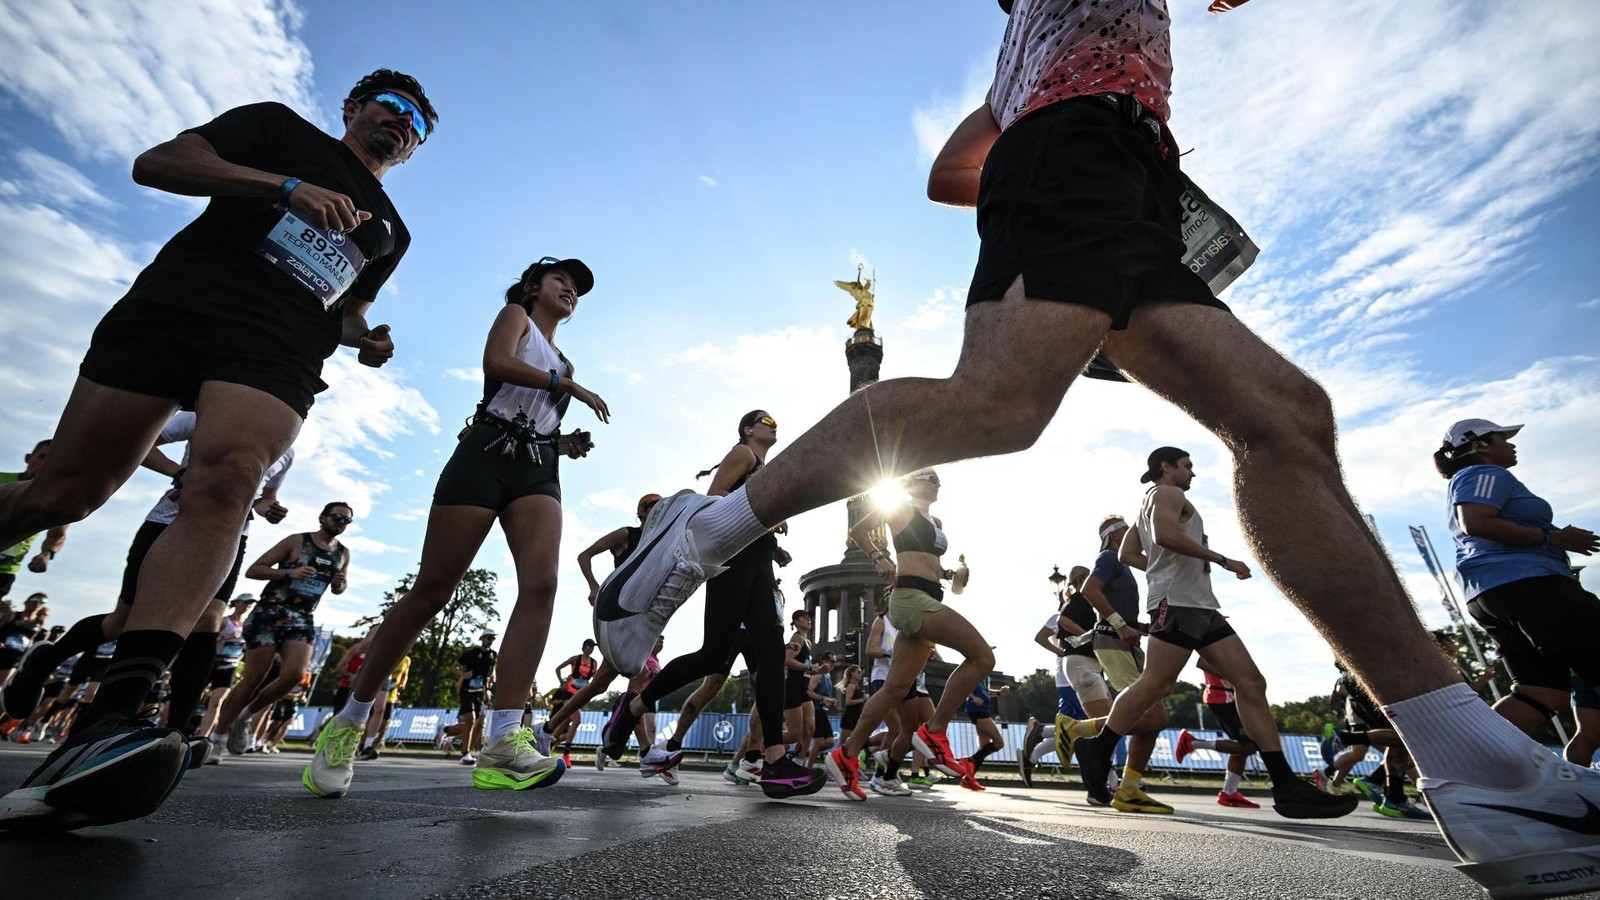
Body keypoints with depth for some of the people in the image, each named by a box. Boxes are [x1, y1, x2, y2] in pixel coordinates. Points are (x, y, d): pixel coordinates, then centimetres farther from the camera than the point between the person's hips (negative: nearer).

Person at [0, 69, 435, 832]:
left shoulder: (390, 230, 27)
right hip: (174, 304, 0)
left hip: (278, 352, 0)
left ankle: (108, 718, -39)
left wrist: (363, 339, 8)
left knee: (223, 484, -27)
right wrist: (286, 184, -7)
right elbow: (156, 163, 7)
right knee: (64, 491, 0)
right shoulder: (281, 126, 19)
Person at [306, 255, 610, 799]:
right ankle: (348, 722, 14)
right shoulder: (514, 314, 15)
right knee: (431, 592, -6)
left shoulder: (561, 362, 31)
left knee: (542, 582, -21)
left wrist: (569, 443, 9)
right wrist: (570, 386, -4)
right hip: (486, 453, -5)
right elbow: (496, 361, -8)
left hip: (539, 468, 5)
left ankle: (503, 742, -27)